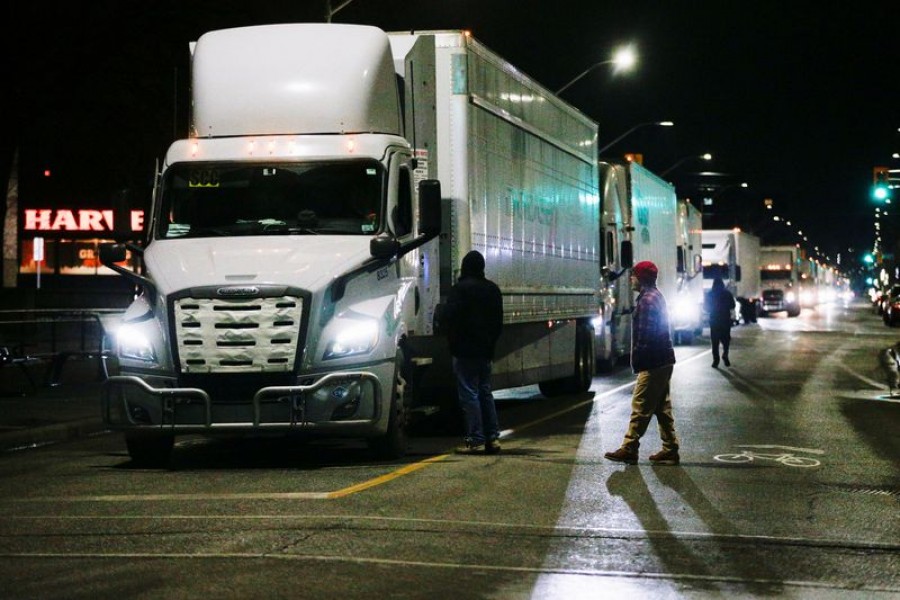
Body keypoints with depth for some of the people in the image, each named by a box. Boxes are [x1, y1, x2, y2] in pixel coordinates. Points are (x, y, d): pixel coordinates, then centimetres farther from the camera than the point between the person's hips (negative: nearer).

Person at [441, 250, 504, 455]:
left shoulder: (460, 289, -12)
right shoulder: (492, 289, 11)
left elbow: (448, 317, -15)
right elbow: (499, 320, 17)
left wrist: (452, 339, 2)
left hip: (465, 351, -7)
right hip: (485, 350, 7)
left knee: (469, 395, -5)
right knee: (485, 392, 14)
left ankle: (476, 441, -7)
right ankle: (493, 438, 13)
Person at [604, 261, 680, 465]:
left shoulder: (647, 300, -15)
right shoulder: (656, 296, 18)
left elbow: (645, 336, -21)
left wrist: (638, 361, -19)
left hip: (653, 364, -11)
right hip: (664, 361, 11)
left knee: (641, 407, -6)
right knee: (662, 408, 12)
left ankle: (629, 449, -4)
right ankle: (670, 450, 13)